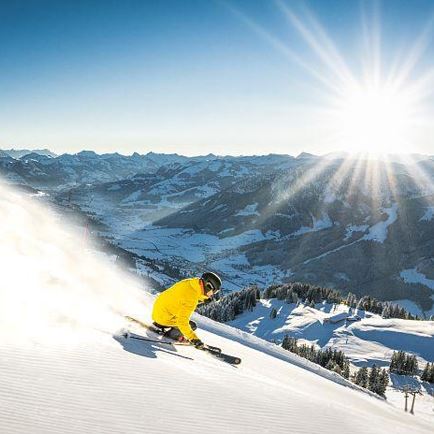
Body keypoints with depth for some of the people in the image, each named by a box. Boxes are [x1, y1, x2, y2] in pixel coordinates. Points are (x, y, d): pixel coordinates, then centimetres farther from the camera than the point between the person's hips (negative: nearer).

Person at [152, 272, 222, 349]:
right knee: (192, 326, -7)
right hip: (164, 318, -9)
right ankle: (169, 334, 5)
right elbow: (182, 322, -29)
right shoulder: (190, 298, -27)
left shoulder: (189, 282, -3)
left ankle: (159, 325, 20)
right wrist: (194, 339, -28)